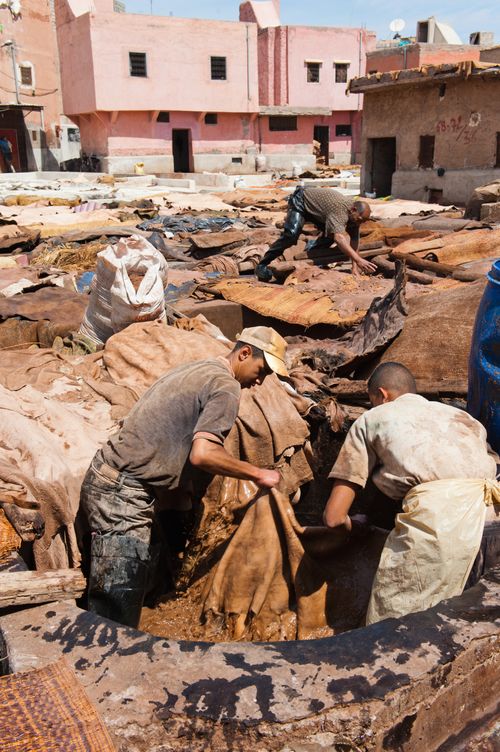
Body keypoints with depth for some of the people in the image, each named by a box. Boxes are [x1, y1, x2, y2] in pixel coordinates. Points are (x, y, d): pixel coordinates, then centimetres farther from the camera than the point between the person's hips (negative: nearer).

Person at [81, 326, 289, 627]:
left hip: (105, 479, 10)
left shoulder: (195, 370, 18)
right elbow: (202, 453, -24)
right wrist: (258, 474, -12)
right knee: (119, 601, -3)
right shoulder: (226, 387, -12)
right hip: (123, 493, -10)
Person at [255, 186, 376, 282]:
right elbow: (339, 238, -53)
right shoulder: (340, 210, -39)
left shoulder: (355, 213, -14)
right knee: (291, 234, -26)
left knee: (332, 232, 2)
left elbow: (354, 240, -12)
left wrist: (355, 267, -20)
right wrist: (358, 260, -60)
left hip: (314, 205, 8)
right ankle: (262, 265, -19)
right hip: (300, 201, -8)